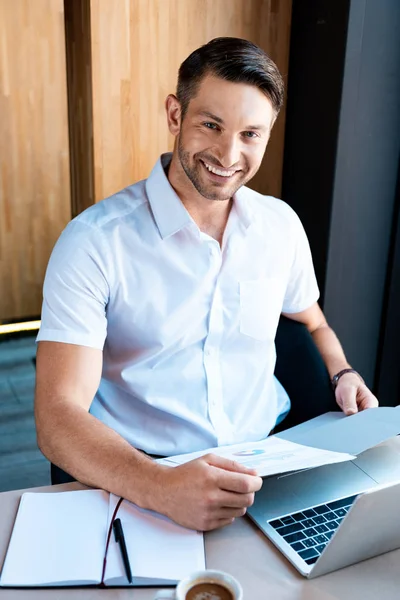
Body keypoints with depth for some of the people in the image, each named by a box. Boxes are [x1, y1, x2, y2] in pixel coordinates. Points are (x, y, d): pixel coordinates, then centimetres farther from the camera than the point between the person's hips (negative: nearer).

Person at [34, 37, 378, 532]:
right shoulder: (94, 241, -13)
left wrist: (341, 374, 0)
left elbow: (312, 324, 21)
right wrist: (162, 488, -35)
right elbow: (58, 417, -19)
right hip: (142, 483, -5)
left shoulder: (282, 225, 4)